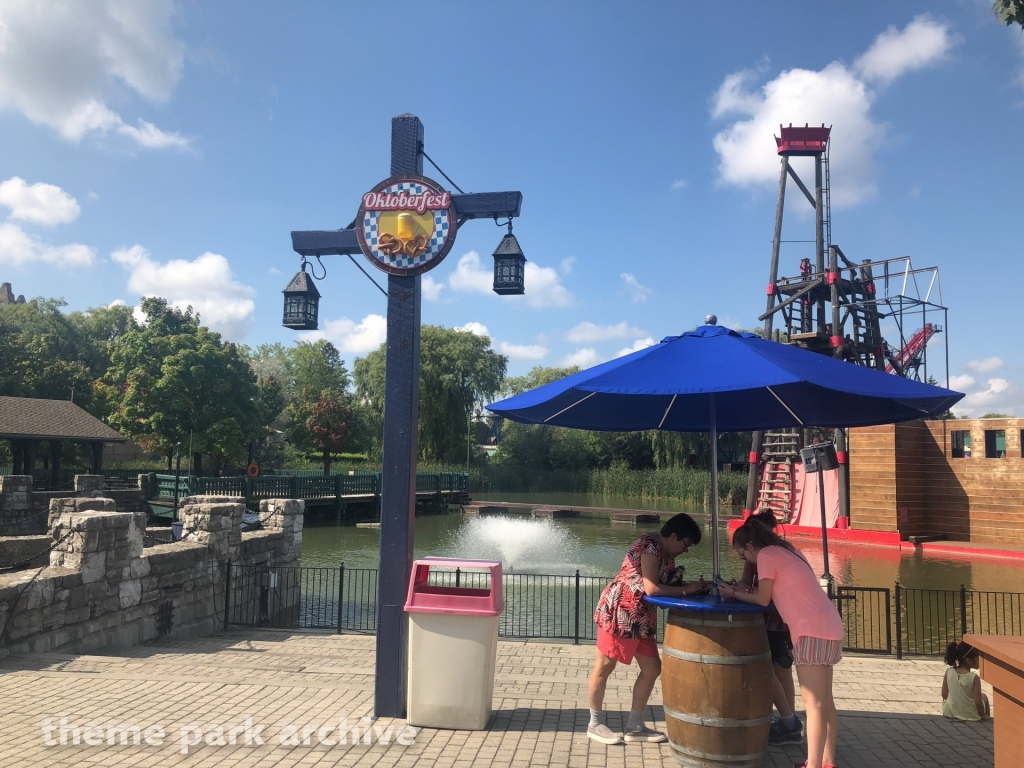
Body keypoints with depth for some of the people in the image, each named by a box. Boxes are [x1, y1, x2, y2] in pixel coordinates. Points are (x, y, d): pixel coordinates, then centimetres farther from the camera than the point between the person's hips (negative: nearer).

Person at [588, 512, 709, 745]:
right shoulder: (650, 546, -18)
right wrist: (686, 590, -16)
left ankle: (634, 726, 22)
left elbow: (667, 586, 8)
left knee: (652, 668, 10)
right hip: (617, 612, -10)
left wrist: (692, 586, -5)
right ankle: (595, 724, 18)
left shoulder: (667, 555, 12)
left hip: (642, 618, 10)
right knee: (604, 667, 4)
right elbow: (652, 588, -23)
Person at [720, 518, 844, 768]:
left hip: (813, 630, -10)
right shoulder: (786, 551, 20)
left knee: (813, 705, -8)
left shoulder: (766, 555, -6)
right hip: (830, 626, 10)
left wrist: (734, 594, 9)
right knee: (824, 701, 16)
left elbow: (763, 599, -5)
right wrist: (742, 589, 16)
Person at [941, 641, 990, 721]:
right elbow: (978, 702, -18)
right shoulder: (974, 677, -21)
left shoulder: (949, 672, -11)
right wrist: (982, 715, -1)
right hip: (970, 714, -2)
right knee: (984, 697, 24)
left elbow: (944, 695, -4)